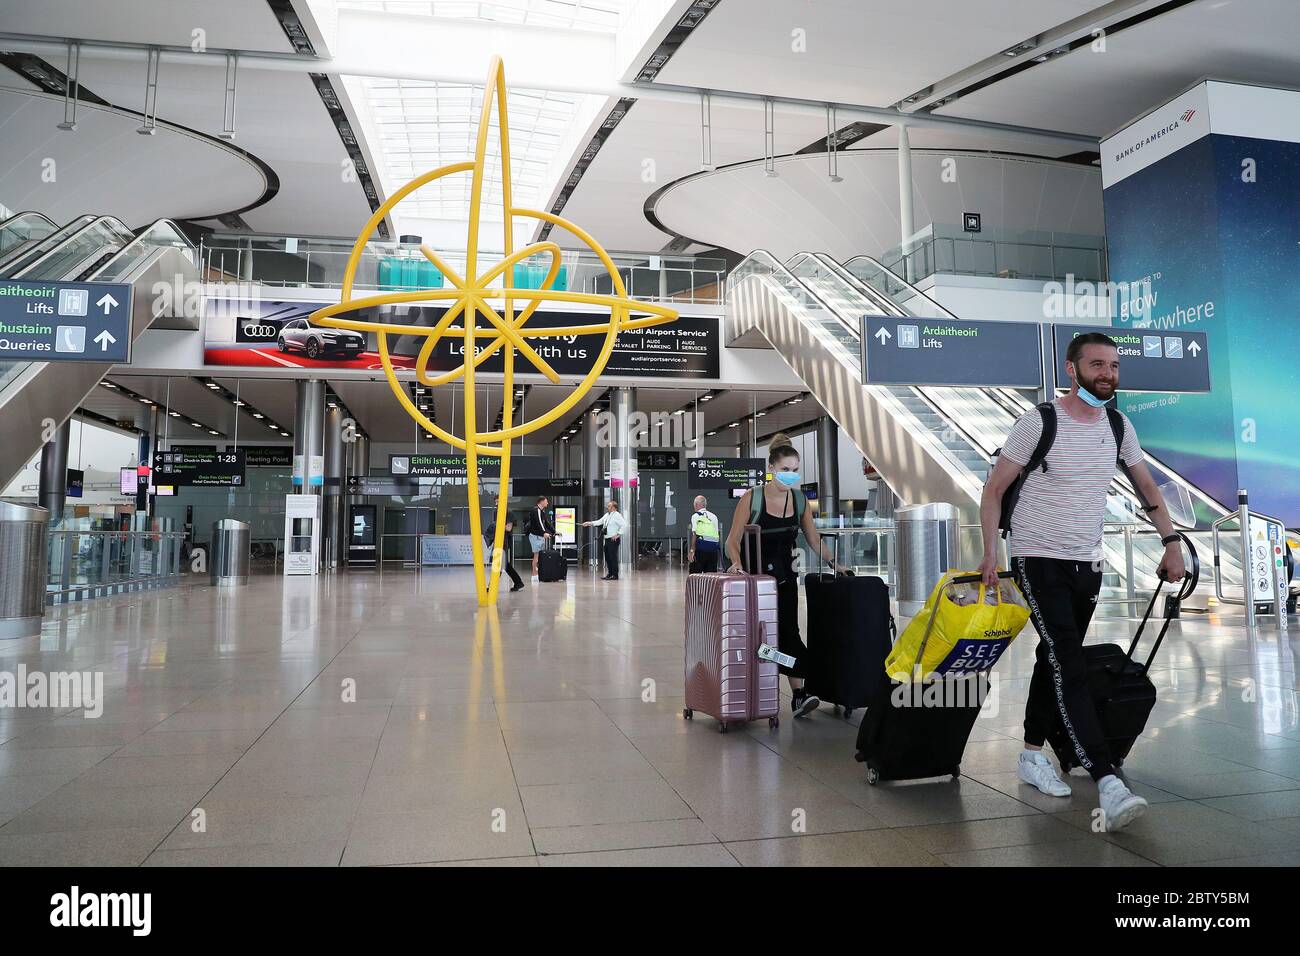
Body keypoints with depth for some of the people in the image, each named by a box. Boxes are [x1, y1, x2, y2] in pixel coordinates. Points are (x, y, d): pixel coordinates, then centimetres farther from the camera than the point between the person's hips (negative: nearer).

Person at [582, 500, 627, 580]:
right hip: (607, 539, 9)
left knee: (613, 557, -6)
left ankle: (615, 575, 0)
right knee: (607, 557, 12)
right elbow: (599, 521, 18)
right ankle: (610, 574, 22)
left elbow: (624, 525, -19)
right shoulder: (606, 515, 14)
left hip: (613, 539, -9)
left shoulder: (617, 516, -11)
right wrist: (589, 523, 9)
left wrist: (618, 534, -18)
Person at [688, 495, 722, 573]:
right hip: (714, 547, 4)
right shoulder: (713, 516, 14)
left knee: (695, 572, 1)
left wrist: (691, 551, -9)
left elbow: (694, 534, -7)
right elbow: (717, 533, 7)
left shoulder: (695, 516, 1)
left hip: (701, 546, -4)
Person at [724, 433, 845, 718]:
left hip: (784, 576, 3)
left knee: (788, 631, -7)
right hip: (754, 576, -3)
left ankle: (798, 694, -8)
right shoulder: (751, 498, -11)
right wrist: (737, 563, -26)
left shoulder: (799, 499, 3)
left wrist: (833, 563, 7)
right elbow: (733, 541, -10)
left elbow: (813, 538, 14)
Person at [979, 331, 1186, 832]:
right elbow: (994, 490, -7)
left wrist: (1172, 541, 11)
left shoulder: (1119, 426, 5)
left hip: (1087, 564, 6)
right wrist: (991, 553, -14)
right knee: (1068, 665, -15)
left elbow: (1146, 485, 18)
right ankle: (1108, 784, -20)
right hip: (1038, 561, -6)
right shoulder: (1037, 423, -12)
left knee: (1055, 660, 14)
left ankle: (1032, 755, 28)